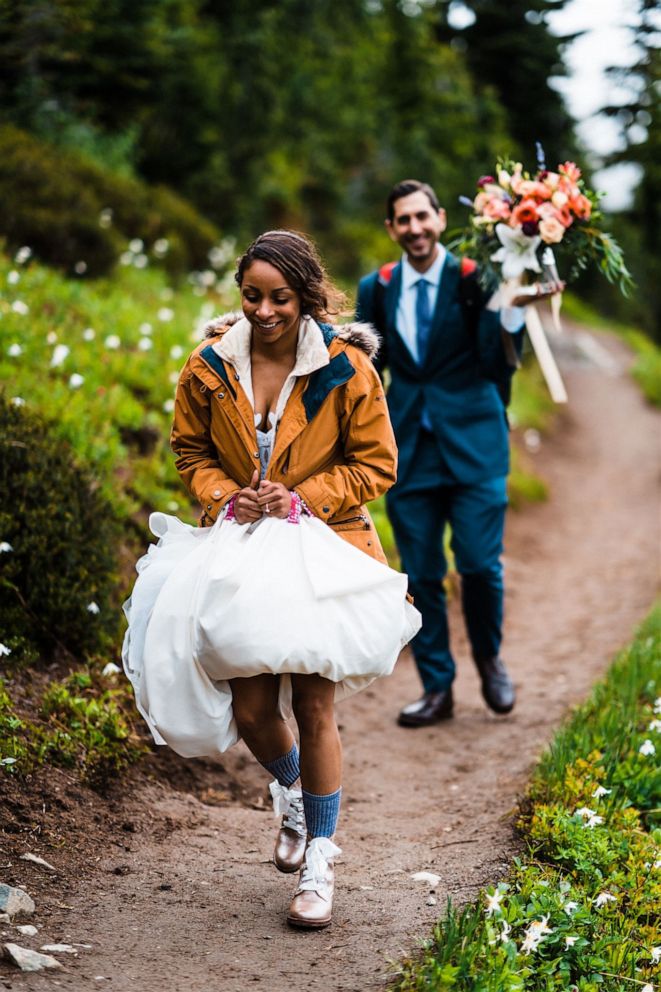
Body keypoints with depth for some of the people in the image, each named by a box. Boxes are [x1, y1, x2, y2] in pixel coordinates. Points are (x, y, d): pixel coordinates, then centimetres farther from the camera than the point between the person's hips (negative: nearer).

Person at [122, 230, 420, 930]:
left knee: (313, 708, -3)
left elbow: (375, 464, -2)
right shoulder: (209, 368, -2)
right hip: (241, 548, 3)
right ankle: (290, 794, 38)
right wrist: (226, 495, -8)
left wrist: (302, 496, -14)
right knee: (249, 708, 2)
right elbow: (190, 450, 11)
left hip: (321, 549, -2)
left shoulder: (346, 370, -9)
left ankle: (318, 866, 13)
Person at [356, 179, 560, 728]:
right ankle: (436, 688, 17)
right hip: (409, 449, 3)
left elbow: (497, 365, -11)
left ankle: (489, 658, 23)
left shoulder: (475, 281, -4)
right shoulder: (376, 289, 7)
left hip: (472, 445, -3)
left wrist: (512, 309, -24)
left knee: (480, 563, -6)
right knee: (421, 574, 5)